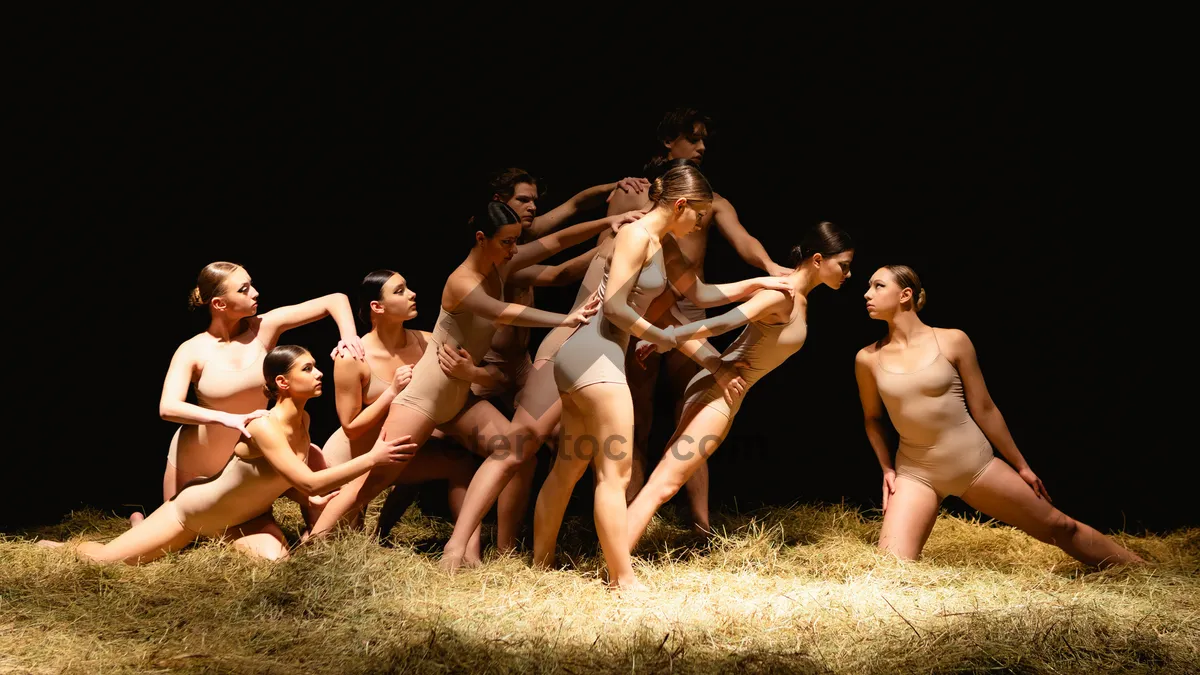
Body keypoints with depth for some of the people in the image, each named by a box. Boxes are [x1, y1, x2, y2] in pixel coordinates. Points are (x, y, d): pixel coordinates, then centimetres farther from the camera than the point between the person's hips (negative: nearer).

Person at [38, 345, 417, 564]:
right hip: (193, 509, -6)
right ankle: (59, 547, 30)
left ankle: (225, 542, 8)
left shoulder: (303, 421, -9)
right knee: (104, 561, -8)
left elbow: (289, 484, 1)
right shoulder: (264, 428, -34)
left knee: (276, 559, -26)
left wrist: (311, 498, -20)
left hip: (244, 516, 6)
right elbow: (309, 482, -42)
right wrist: (372, 458, -42)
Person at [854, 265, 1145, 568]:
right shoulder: (868, 358, -2)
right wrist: (887, 469, 9)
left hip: (974, 462, -1)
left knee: (1059, 526, 10)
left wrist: (1021, 466, 6)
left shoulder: (953, 341, -7)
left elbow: (984, 409, 1)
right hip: (915, 472, 1)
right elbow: (872, 418, 16)